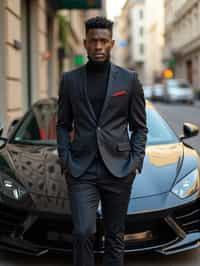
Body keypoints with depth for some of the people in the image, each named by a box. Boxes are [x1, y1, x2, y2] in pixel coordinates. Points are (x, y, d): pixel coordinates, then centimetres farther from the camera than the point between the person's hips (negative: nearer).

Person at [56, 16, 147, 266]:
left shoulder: (129, 79, 4)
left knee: (115, 236, 9)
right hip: (81, 170, 0)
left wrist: (136, 161, -4)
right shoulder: (70, 80, 6)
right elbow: (63, 125, 10)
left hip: (118, 169, 0)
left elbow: (139, 126, 7)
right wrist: (65, 159, -2)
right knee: (83, 231, -10)